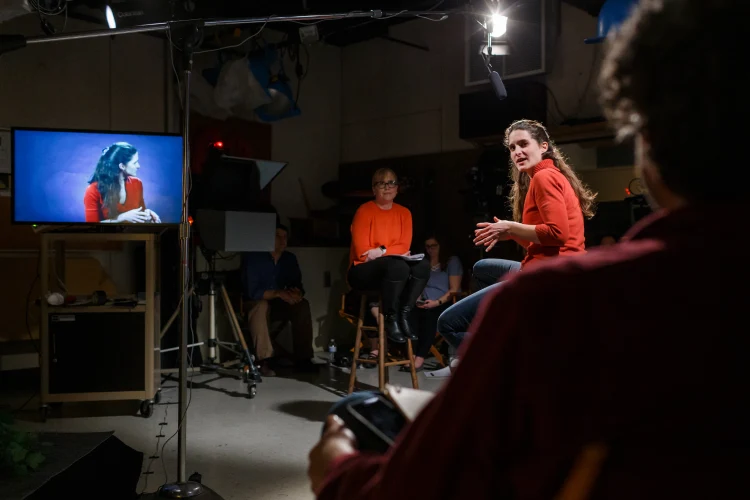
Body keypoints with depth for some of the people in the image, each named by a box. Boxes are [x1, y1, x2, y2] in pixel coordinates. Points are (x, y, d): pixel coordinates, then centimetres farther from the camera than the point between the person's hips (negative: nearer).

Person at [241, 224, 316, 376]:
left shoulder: (290, 258, 0)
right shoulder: (253, 257, -17)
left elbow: (297, 285, 1)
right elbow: (252, 291, -24)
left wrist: (296, 293, -24)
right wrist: (278, 293, -37)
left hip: (279, 305, 5)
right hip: (254, 304, -5)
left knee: (302, 305, -22)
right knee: (261, 305, -38)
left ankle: (303, 358, -20)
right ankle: (264, 361, -39)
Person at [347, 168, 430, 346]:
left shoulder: (404, 212, 8)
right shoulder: (364, 211, -7)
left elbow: (404, 247, -1)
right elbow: (362, 252, -13)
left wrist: (382, 251, -18)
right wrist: (394, 253, -11)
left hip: (392, 269, 5)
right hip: (362, 272, -5)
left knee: (423, 265, -24)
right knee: (397, 265, -35)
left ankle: (404, 316, -16)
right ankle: (390, 318, -19)